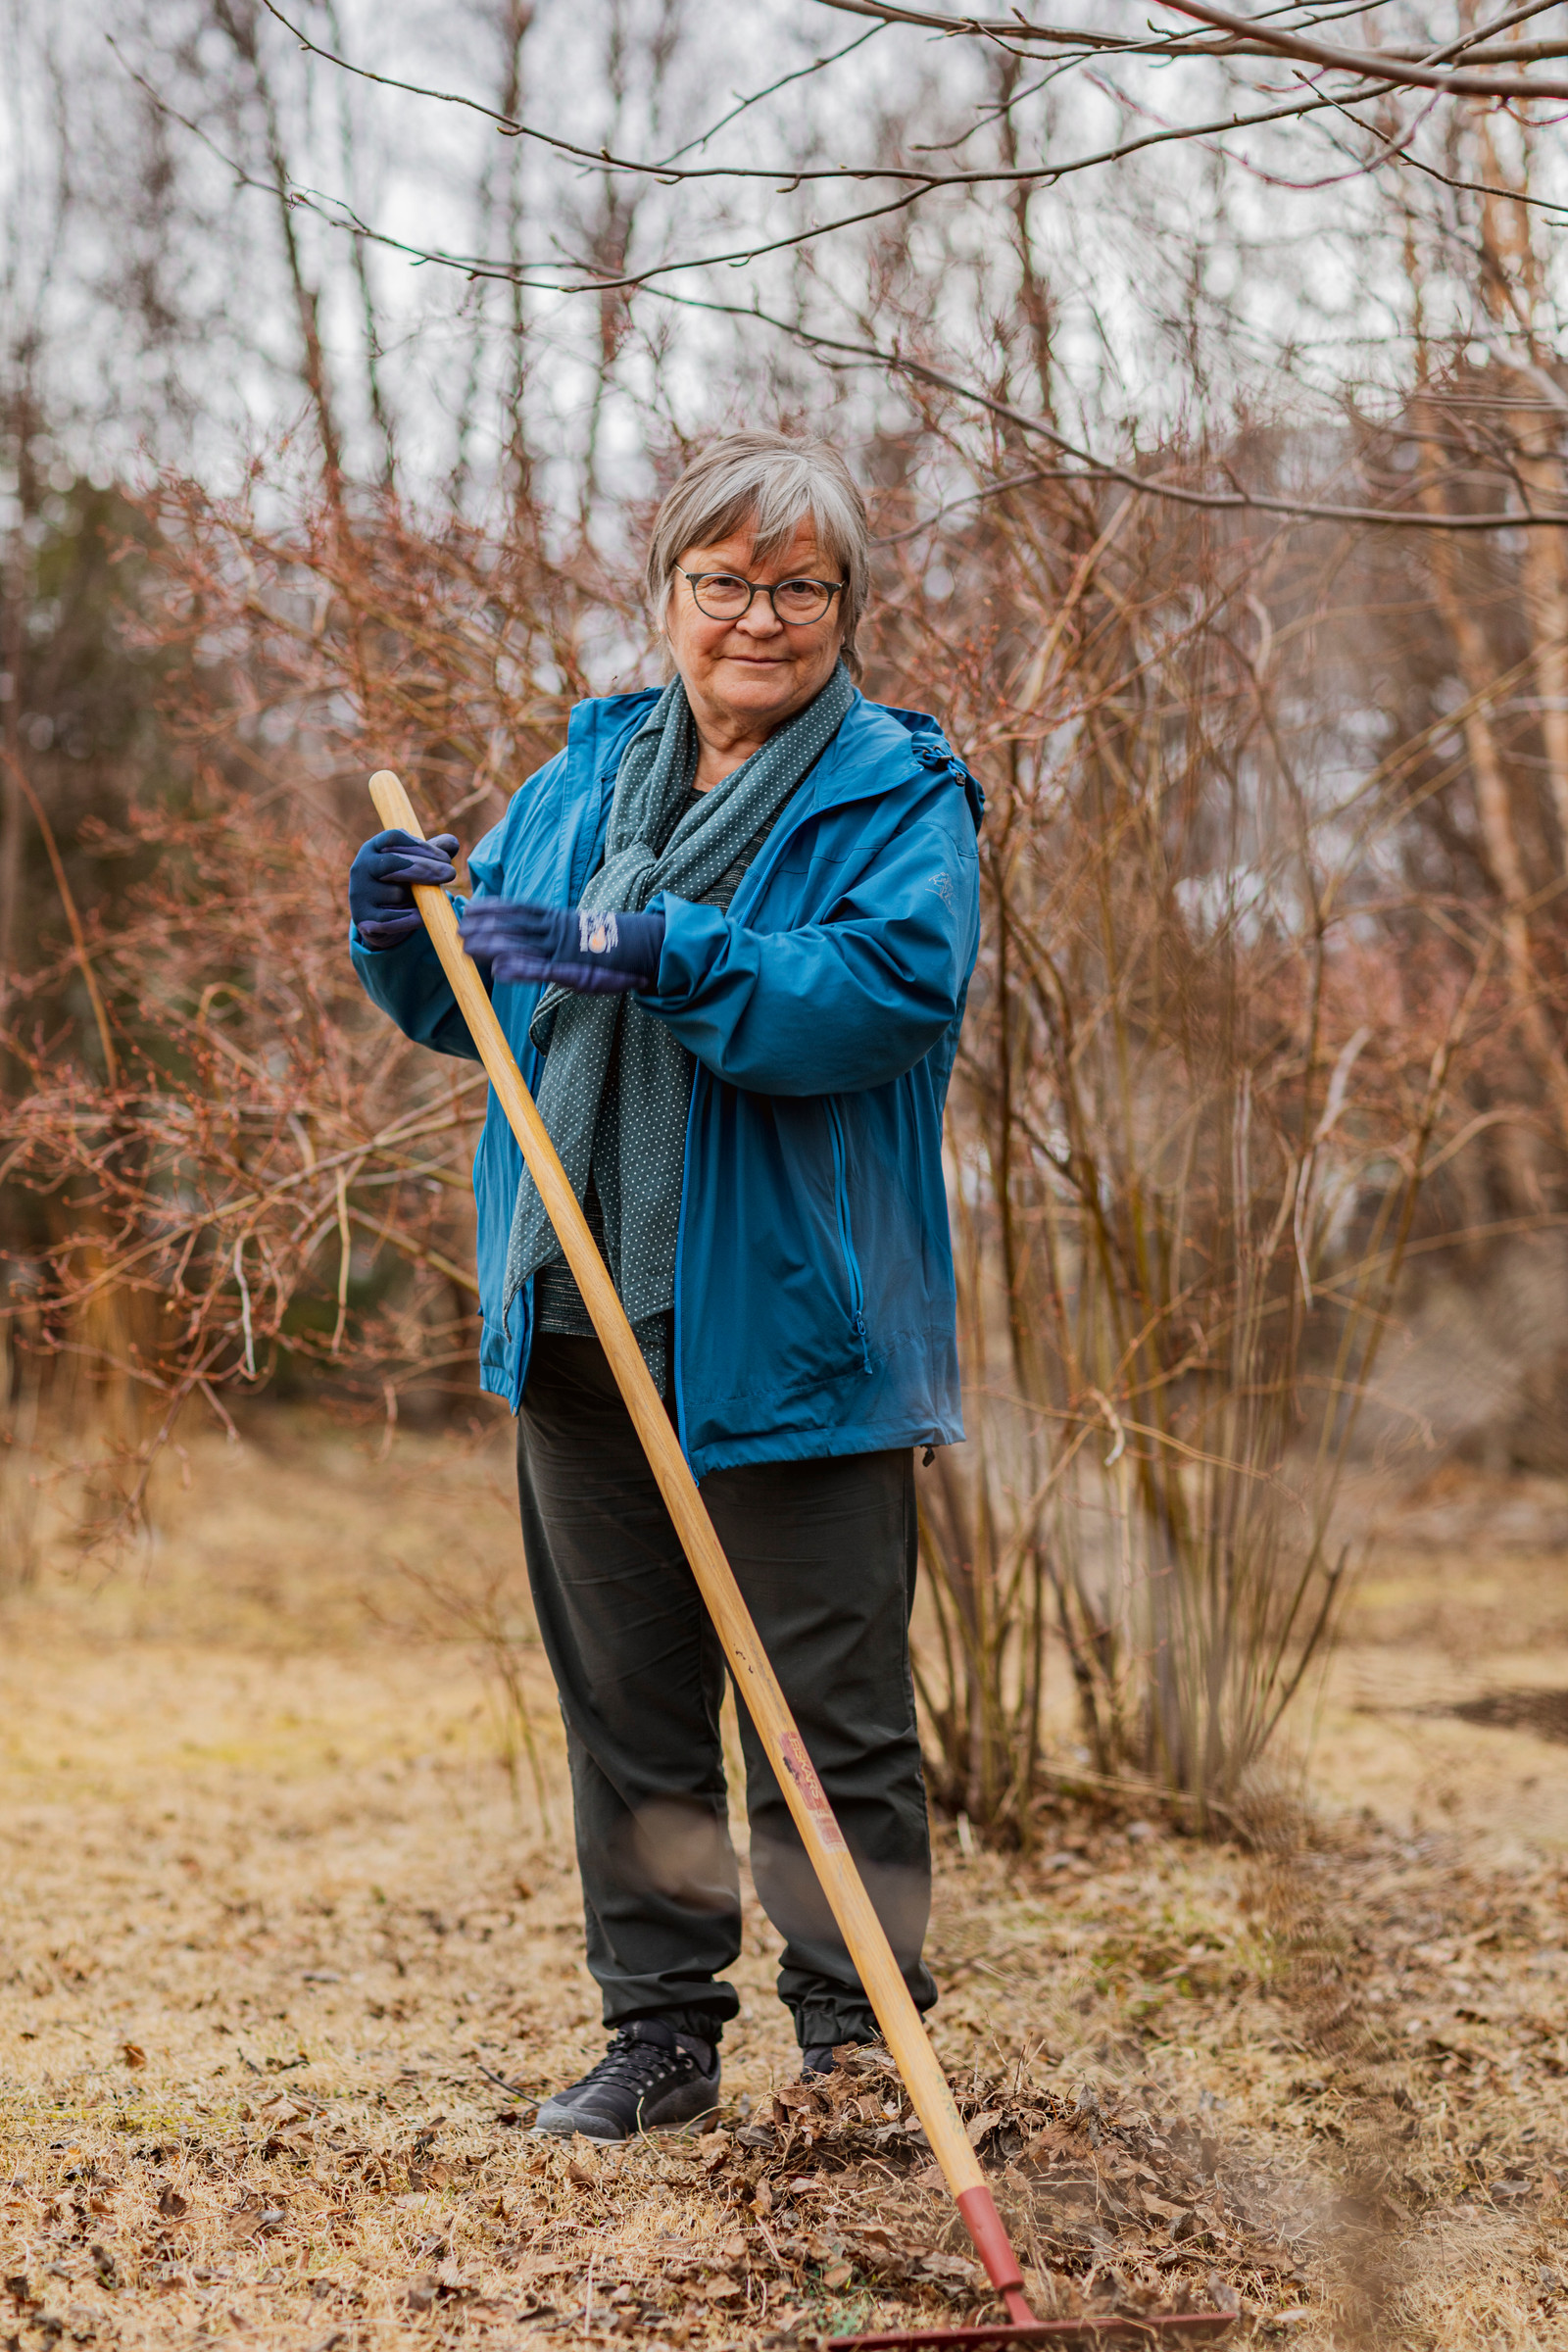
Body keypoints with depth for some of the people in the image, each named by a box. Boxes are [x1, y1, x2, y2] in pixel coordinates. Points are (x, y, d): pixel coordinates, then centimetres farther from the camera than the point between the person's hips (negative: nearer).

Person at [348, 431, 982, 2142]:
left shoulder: (898, 793, -4)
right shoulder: (589, 771, 14)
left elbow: (894, 989, -22)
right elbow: (483, 1004, 18)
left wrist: (654, 957, -29)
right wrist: (414, 931, -4)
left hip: (790, 1329, -6)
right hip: (582, 1314, 6)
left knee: (831, 1711, 0)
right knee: (623, 1695, 13)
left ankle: (859, 2044, 11)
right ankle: (660, 2029, 25)